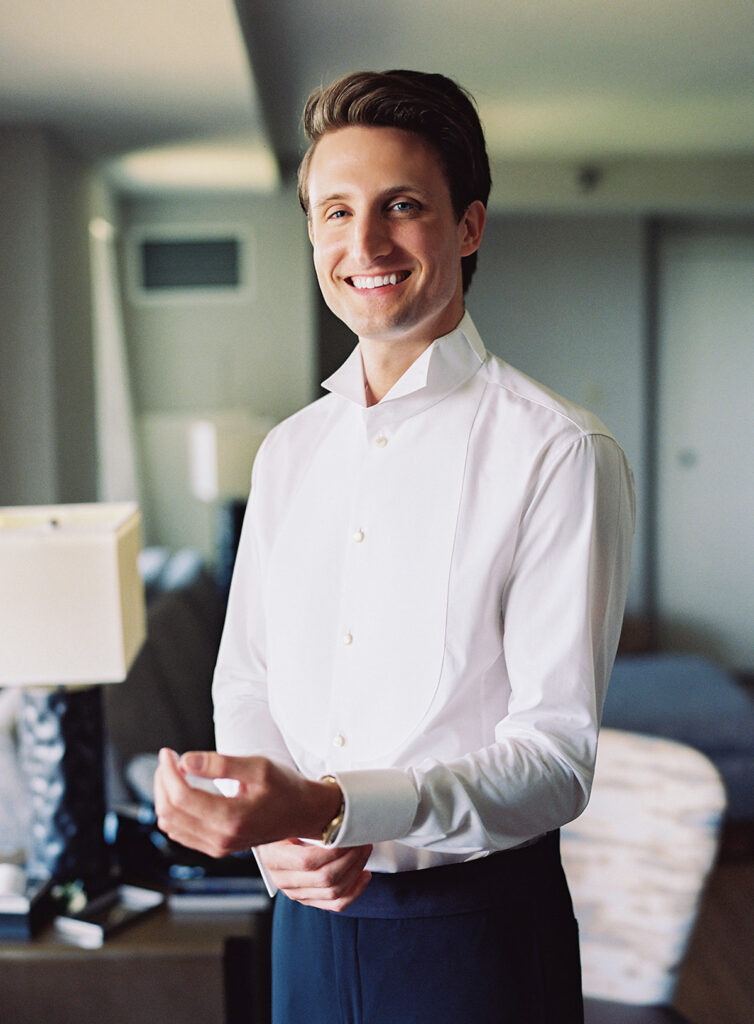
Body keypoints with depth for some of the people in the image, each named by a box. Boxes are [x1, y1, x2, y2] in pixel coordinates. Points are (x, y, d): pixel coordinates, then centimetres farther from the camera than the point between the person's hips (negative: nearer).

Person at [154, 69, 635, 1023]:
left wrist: (324, 809, -29)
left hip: (478, 923, -4)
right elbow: (244, 681, 9)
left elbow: (557, 754, -17)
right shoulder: (285, 453, 5)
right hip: (309, 914, 5)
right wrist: (274, 834, -11)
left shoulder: (559, 456, -15)